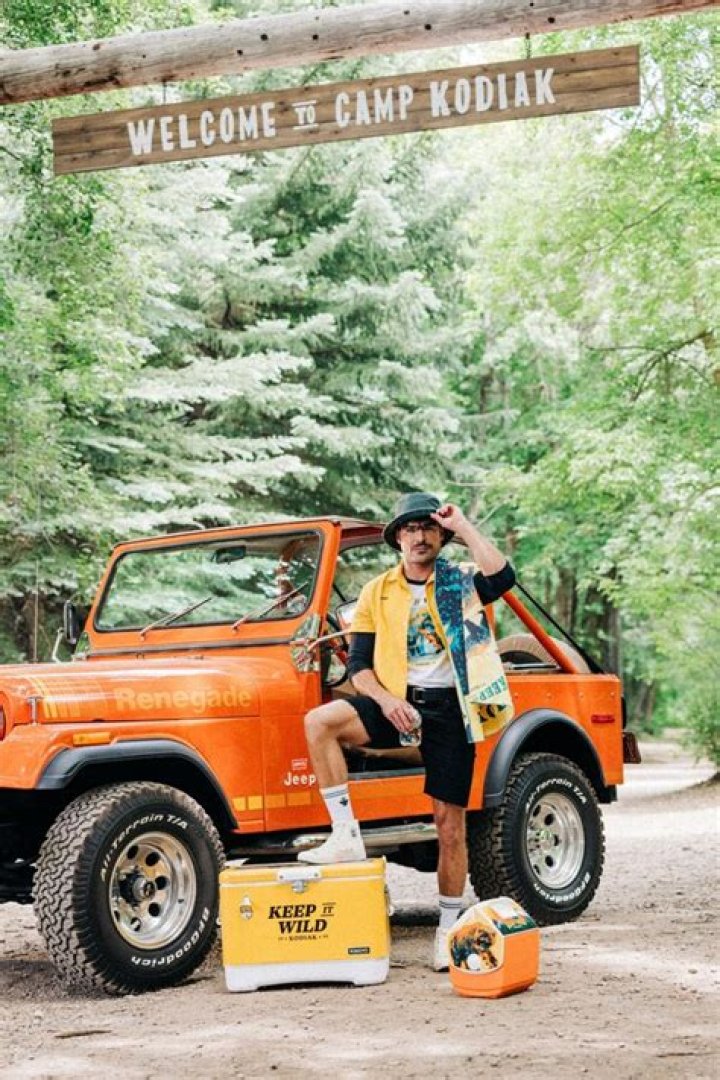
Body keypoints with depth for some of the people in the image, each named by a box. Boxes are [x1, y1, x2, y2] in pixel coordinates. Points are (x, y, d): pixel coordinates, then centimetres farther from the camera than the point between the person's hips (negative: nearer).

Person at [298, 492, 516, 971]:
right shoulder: (377, 593, 8)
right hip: (396, 702, 2)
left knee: (450, 823, 0)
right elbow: (359, 665, 6)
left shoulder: (459, 583, 3)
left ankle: (450, 927, 12)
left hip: (449, 706, -1)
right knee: (319, 722, -26)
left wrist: (463, 525, -13)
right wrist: (386, 699, -13)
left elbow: (502, 577, -20)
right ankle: (347, 836, -22)